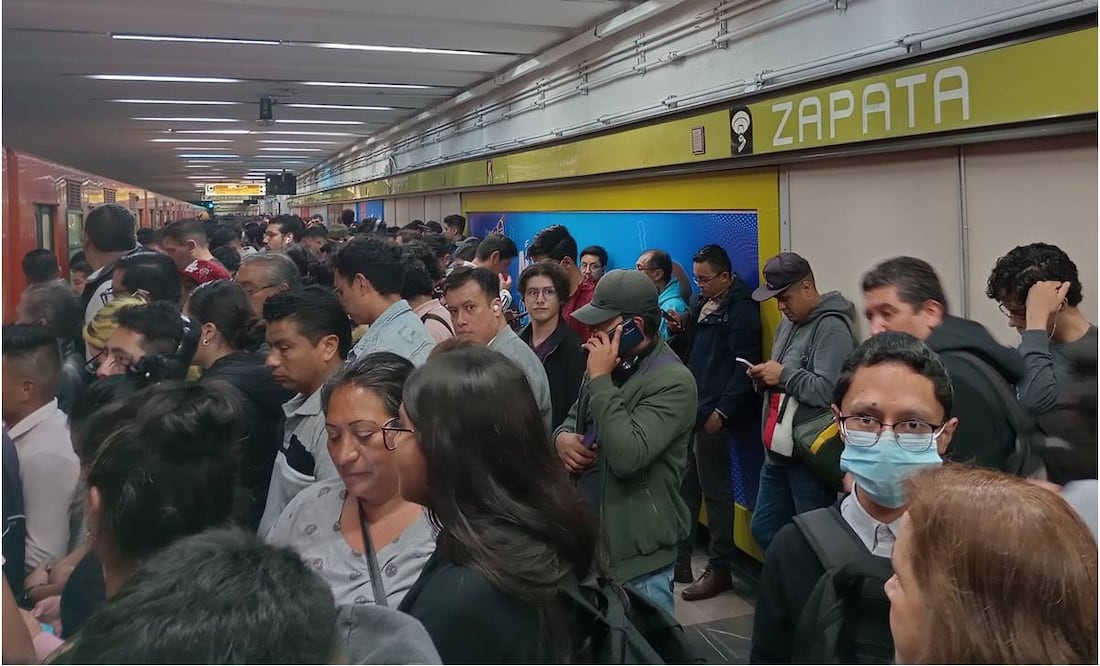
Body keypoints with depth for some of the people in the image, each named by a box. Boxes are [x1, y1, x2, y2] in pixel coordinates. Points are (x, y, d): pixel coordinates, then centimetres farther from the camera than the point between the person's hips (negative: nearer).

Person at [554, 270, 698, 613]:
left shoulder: (672, 381, -19)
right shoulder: (609, 365, 7)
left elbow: (627, 456, -30)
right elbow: (573, 418, 20)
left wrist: (600, 380, -24)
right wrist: (562, 437, -5)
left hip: (638, 548, -8)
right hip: (589, 534, 8)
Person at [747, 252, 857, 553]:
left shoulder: (832, 327, -15)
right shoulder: (789, 321, 13)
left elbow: (829, 392, -26)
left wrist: (783, 375, -16)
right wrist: (765, 377, 4)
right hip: (778, 451, 9)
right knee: (763, 529, 17)